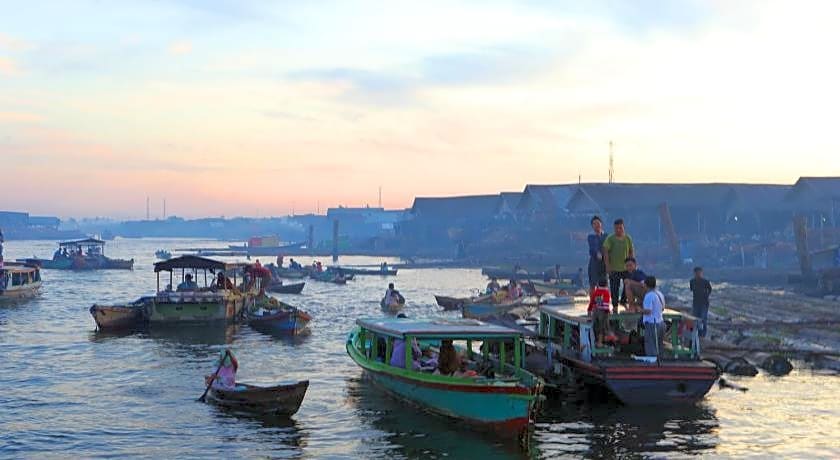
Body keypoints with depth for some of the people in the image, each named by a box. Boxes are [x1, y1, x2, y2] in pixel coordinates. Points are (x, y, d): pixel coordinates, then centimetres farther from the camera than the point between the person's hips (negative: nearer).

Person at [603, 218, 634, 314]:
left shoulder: (628, 238, 6)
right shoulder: (610, 239, -5)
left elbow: (631, 252, 12)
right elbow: (606, 253, -7)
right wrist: (607, 267, -12)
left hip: (626, 268, 3)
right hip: (614, 269, -3)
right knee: (614, 288, 2)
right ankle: (615, 307, 11)